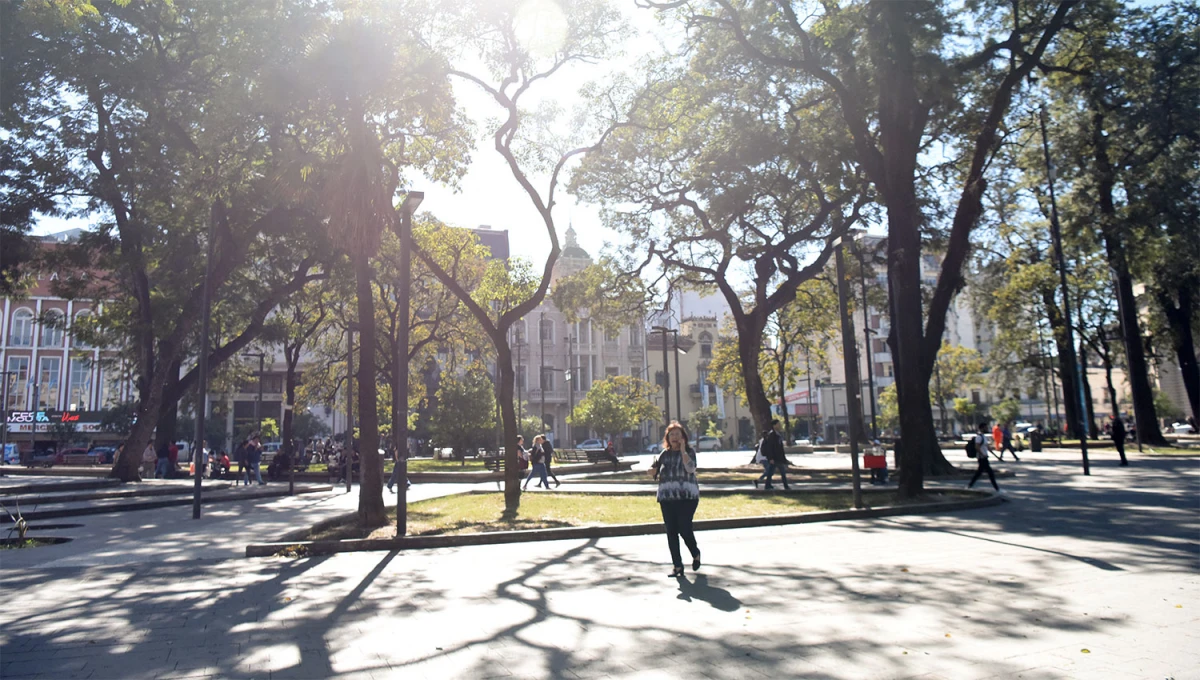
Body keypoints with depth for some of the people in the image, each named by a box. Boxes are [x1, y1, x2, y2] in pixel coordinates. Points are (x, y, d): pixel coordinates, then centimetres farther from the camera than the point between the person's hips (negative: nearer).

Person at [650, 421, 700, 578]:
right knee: (671, 532, 3)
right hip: (666, 498, 4)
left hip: (687, 496, -4)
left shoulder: (689, 452, 1)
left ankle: (695, 554, 21)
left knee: (684, 529, -9)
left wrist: (682, 450, -16)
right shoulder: (664, 454, 12)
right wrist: (653, 470, -5)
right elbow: (655, 473, 17)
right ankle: (677, 565, 13)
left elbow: (690, 468, -18)